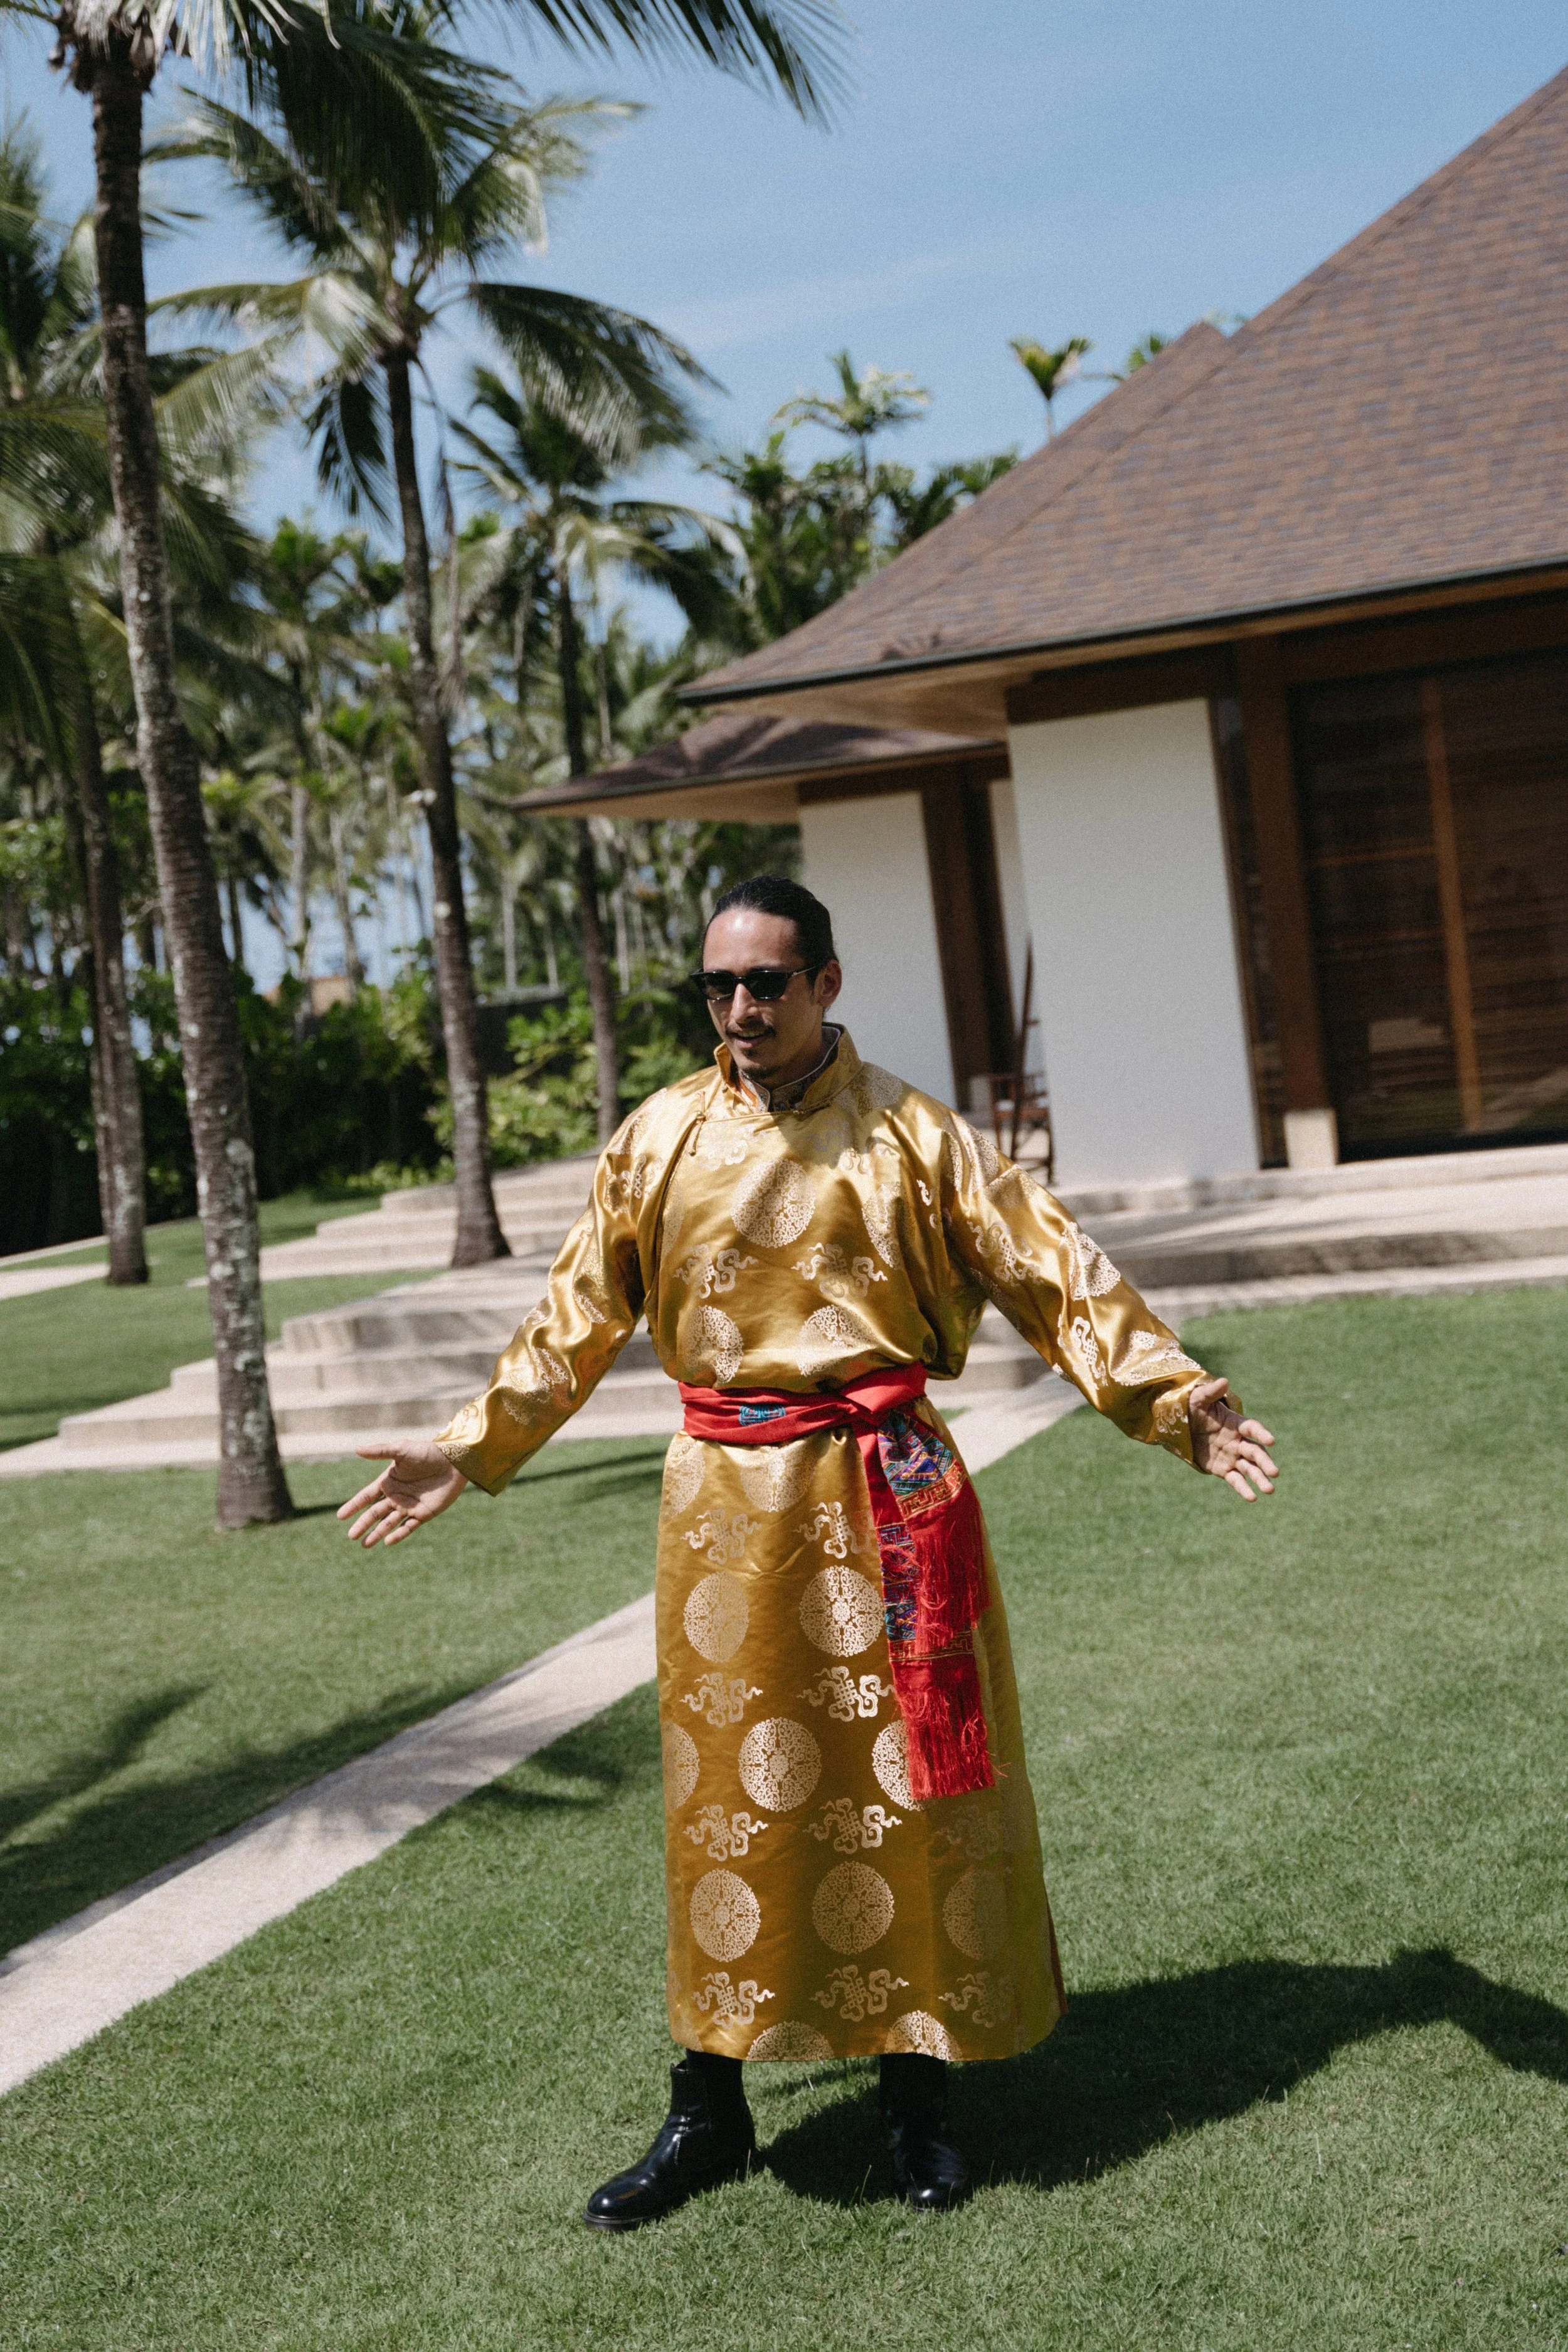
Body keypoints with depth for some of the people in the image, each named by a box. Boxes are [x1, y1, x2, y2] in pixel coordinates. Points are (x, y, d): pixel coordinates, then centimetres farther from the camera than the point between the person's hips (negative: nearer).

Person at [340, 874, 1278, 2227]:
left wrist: (1178, 1404, -12)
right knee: (728, 1792, 7)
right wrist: (473, 1452, 8)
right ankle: (709, 2111, 21)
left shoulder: (910, 1135, -1)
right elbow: (577, 1318, 11)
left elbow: (1056, 1276, -3)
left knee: (902, 1780, 5)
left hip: (884, 1490, -1)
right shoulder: (662, 1139, 5)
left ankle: (918, 2090, 22)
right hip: (727, 1503, 2)